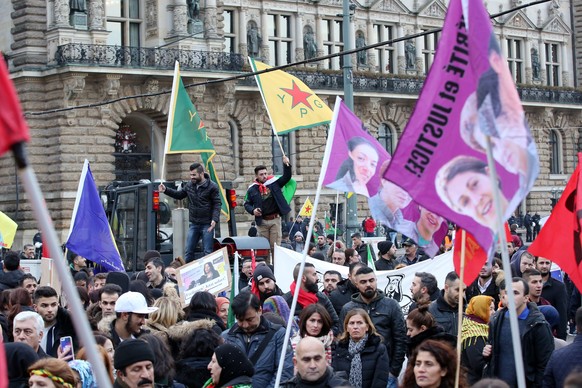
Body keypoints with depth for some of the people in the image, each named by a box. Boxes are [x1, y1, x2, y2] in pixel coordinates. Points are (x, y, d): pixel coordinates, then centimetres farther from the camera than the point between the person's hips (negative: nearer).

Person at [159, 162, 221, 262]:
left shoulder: (212, 187, -8)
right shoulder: (189, 185, 7)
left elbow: (217, 204, -8)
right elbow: (179, 195, 21)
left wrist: (215, 219, -21)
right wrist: (165, 190, 9)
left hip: (207, 225, -5)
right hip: (193, 224, 5)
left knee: (207, 252, -2)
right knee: (188, 251, 7)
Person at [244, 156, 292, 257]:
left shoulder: (274, 183, 4)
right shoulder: (252, 189, 3)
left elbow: (286, 177, 0)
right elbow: (247, 204, 10)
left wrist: (287, 165, -15)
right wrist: (252, 210, -10)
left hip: (275, 219, 0)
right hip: (261, 221, 0)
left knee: (275, 246, 1)